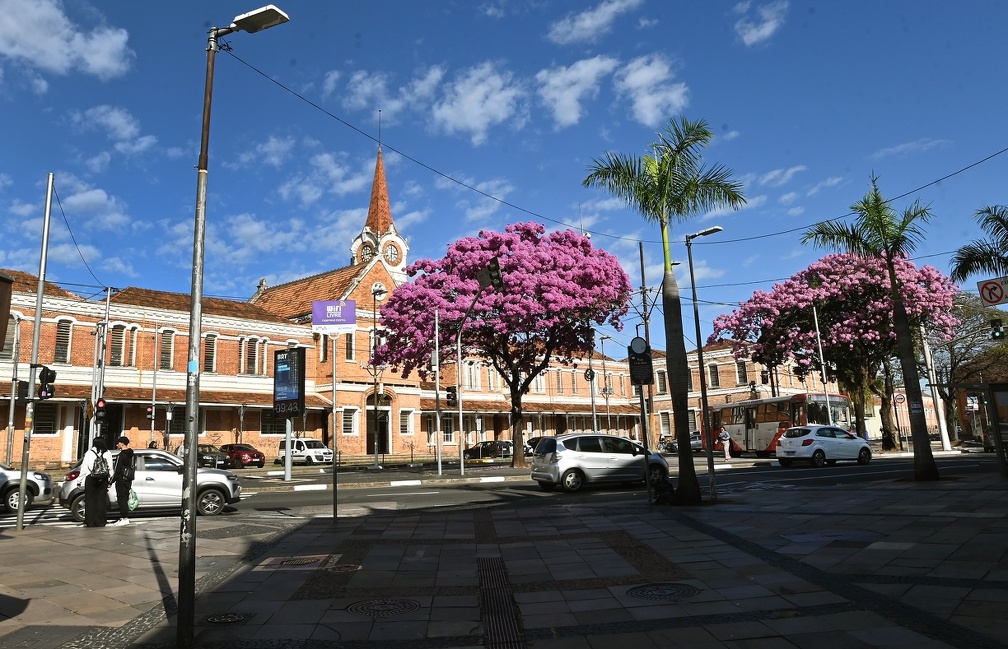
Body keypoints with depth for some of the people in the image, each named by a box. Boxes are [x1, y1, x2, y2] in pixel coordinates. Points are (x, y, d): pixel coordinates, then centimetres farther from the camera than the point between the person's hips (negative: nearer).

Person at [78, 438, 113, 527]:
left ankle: (90, 522, 6)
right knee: (101, 500, 5)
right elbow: (110, 468, 2)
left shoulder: (89, 453, -2)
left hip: (90, 479, -1)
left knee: (90, 500, 5)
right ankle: (100, 522, 6)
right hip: (103, 479, 2)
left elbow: (84, 468, -2)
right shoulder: (108, 454, 2)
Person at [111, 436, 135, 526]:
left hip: (121, 479, -9)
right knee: (125, 499, 14)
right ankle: (125, 518, 18)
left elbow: (117, 469, -17)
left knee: (121, 499, -6)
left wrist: (111, 481, -11)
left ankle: (124, 518, -9)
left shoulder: (121, 455, -15)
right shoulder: (129, 455, 14)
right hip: (128, 479, 9)